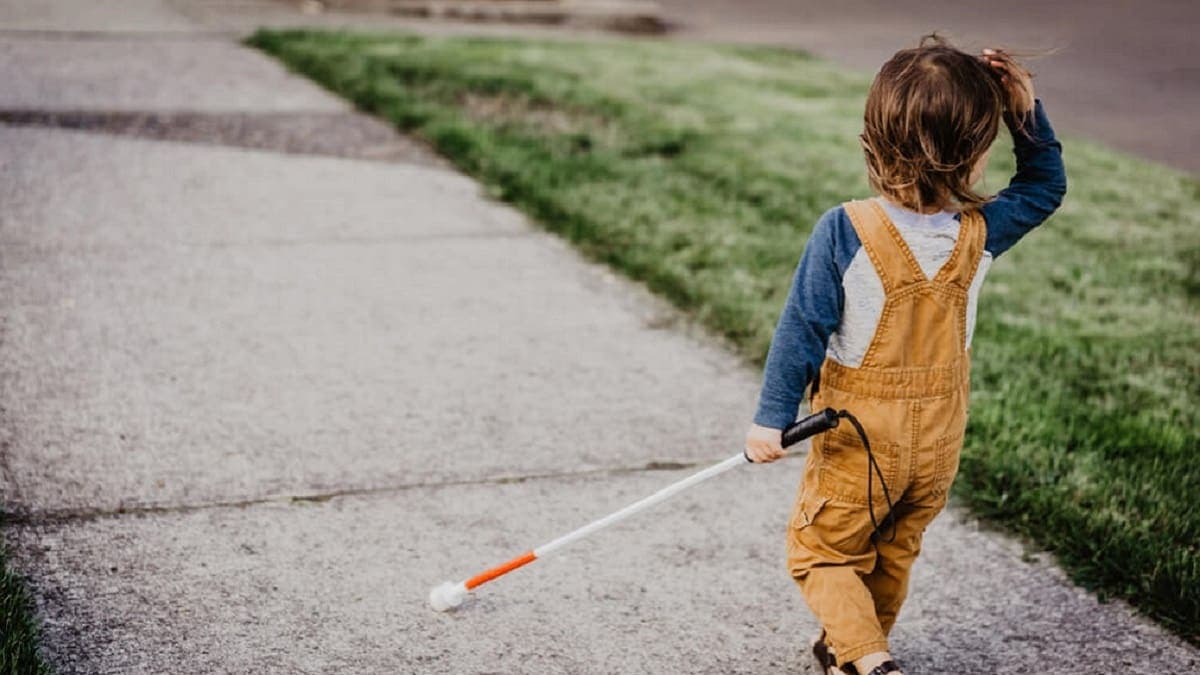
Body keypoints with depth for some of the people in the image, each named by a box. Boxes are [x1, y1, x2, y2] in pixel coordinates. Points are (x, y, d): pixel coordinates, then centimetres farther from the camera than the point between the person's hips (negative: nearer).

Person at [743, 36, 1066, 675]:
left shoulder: (844, 231, -23)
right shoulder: (979, 233, -13)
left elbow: (803, 329, -18)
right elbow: (1046, 185, 6)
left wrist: (771, 418, -10)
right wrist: (1026, 111, -3)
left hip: (859, 437, -4)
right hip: (940, 439, 4)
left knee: (821, 553, 12)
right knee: (894, 555, 24)